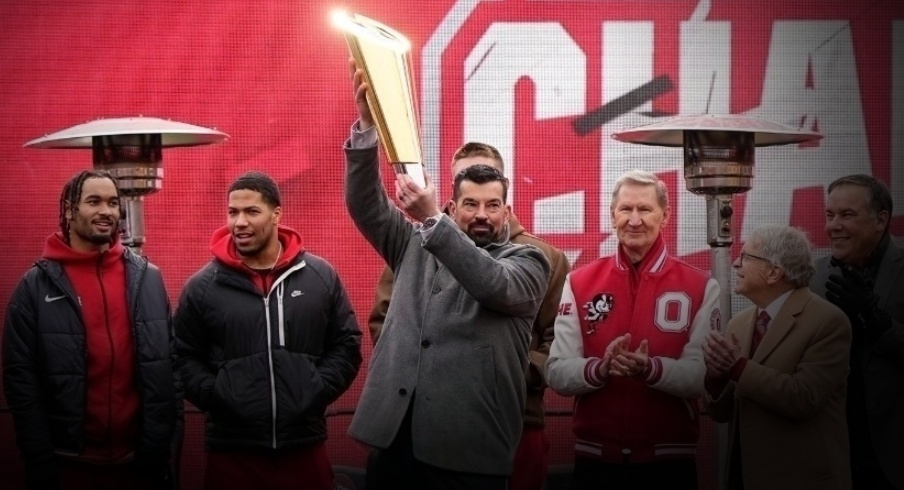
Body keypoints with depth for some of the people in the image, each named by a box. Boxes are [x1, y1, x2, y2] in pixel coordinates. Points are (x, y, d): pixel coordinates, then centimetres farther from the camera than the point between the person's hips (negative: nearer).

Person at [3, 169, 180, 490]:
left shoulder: (147, 278, 6)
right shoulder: (37, 286, -3)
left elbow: (168, 366, 7)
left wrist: (161, 445, 2)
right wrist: (41, 464, -8)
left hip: (140, 461, 2)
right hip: (70, 464, -2)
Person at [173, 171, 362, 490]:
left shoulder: (321, 277, 4)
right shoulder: (203, 286, 2)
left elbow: (346, 346, 8)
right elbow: (184, 357, 5)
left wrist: (316, 392, -4)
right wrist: (214, 397, -9)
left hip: (305, 447, 1)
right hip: (231, 451, -1)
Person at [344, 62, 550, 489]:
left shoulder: (527, 261, 5)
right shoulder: (416, 247, 16)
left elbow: (494, 284, -16)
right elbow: (365, 204, 5)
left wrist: (432, 220, -26)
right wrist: (367, 123, -10)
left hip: (468, 447, -3)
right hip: (393, 433, 4)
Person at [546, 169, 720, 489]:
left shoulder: (700, 288, -3)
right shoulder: (579, 283, 1)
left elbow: (704, 375, -11)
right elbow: (557, 372, -4)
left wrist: (651, 369, -28)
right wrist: (600, 368, -23)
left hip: (669, 462, -1)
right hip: (595, 460, 1)